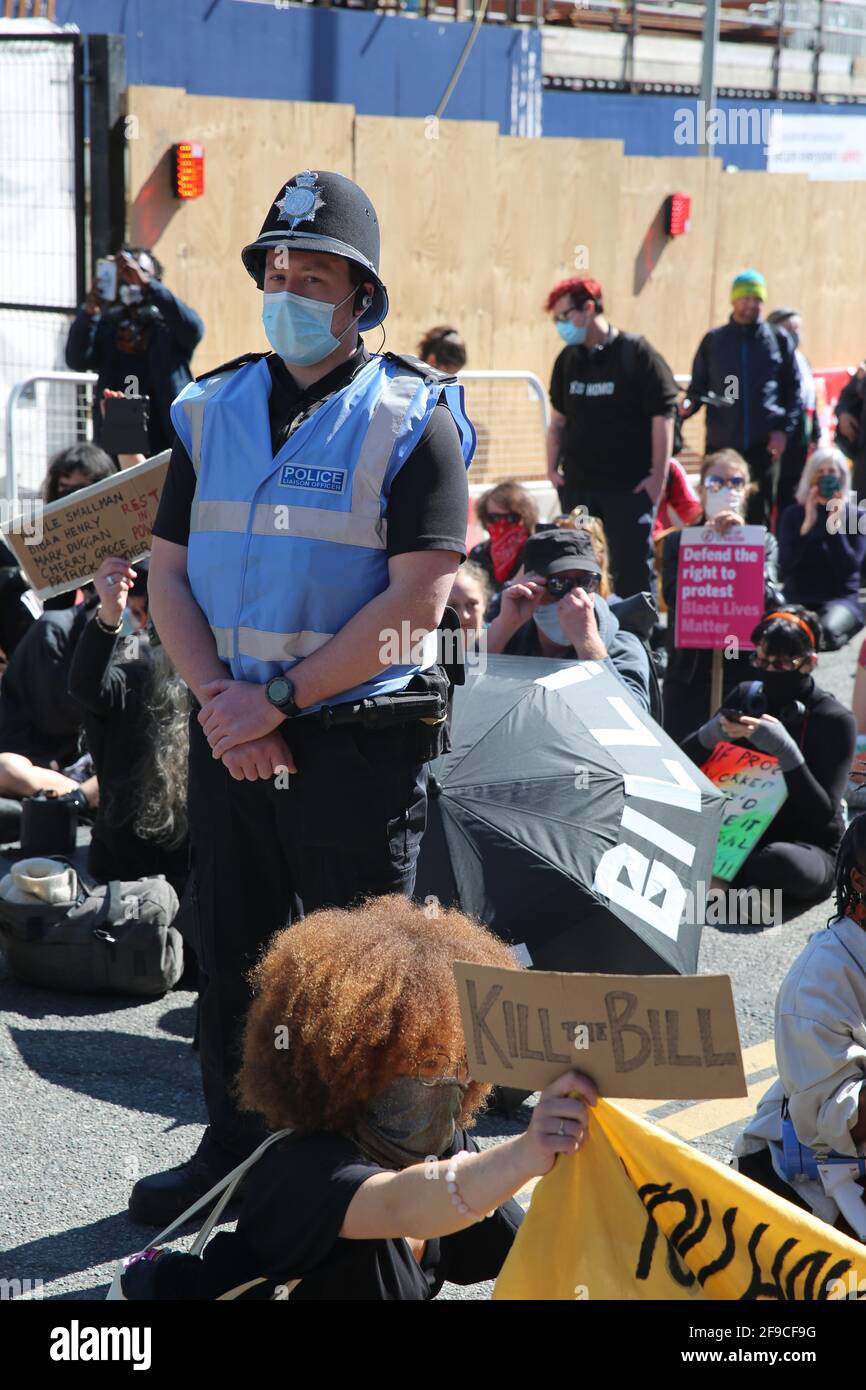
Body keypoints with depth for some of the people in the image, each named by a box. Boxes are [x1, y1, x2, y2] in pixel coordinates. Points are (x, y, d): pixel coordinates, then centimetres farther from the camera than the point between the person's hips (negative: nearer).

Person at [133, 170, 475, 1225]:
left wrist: (278, 697, -17)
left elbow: (416, 600, -15)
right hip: (228, 735, 5)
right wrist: (219, 700, -9)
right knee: (231, 952, 14)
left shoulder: (409, 419, -7)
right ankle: (233, 1150, 29)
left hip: (361, 739, -5)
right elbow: (168, 573, 8)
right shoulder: (213, 410, 10)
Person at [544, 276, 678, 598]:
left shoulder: (637, 353, -8)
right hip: (577, 485, 6)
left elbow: (662, 416, -10)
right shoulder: (567, 360, 9)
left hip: (630, 486, -6)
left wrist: (658, 475, -14)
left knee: (633, 569, -5)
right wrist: (552, 467, 9)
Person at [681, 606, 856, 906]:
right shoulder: (745, 697, 3)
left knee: (781, 862, -39)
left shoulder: (835, 720, -10)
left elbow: (823, 812, -18)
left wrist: (784, 749, -30)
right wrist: (713, 733, -20)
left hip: (807, 845, -4)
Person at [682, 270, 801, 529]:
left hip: (763, 445, -1)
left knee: (760, 515, 0)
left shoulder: (778, 340, 8)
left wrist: (784, 429, -3)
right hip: (721, 444, 1)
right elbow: (698, 387, 13)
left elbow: (794, 390, 8)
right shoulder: (713, 340, 10)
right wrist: (688, 404, -8)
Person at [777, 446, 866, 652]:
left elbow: (849, 566, -9)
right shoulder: (793, 514, 8)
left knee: (826, 631, -36)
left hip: (841, 598, -1)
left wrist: (835, 523, -14)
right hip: (797, 598, 1)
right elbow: (785, 563, -5)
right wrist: (808, 523, -12)